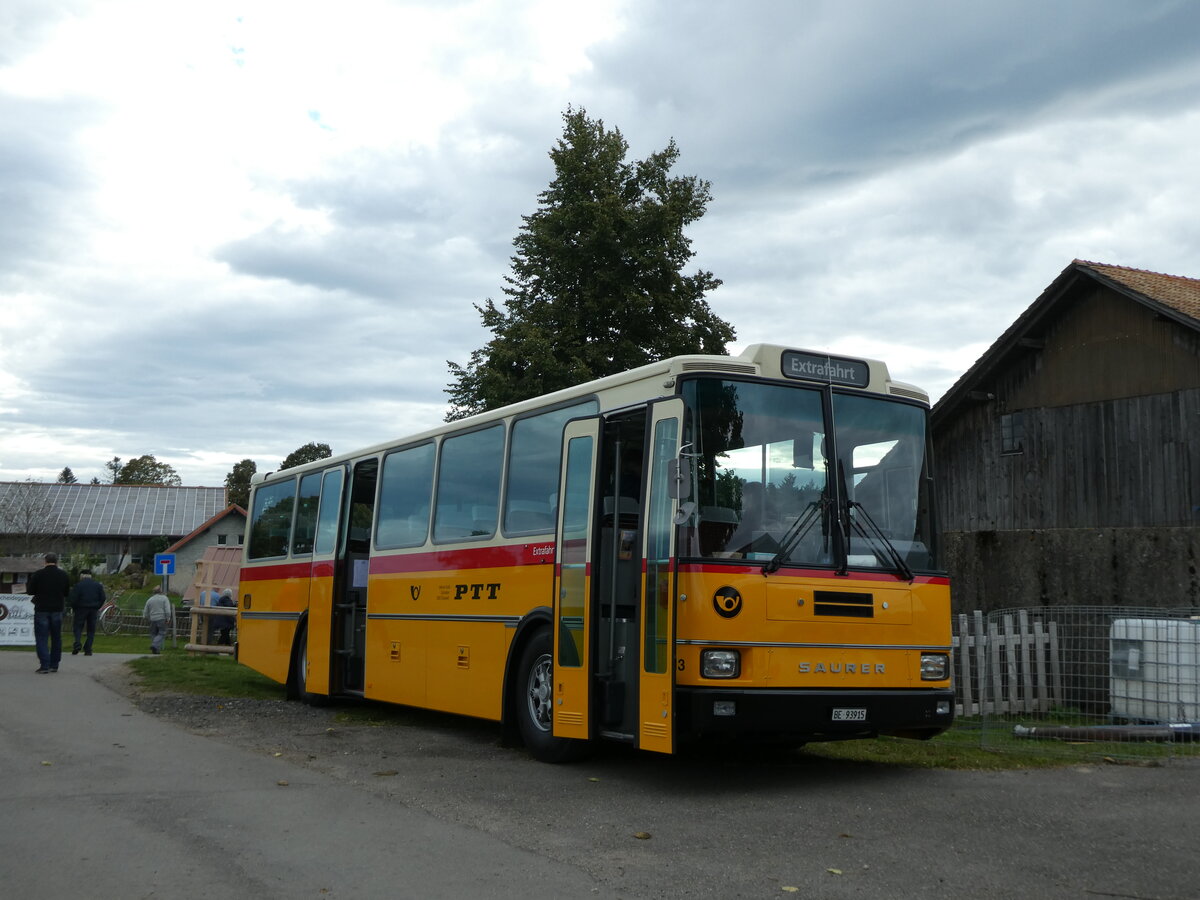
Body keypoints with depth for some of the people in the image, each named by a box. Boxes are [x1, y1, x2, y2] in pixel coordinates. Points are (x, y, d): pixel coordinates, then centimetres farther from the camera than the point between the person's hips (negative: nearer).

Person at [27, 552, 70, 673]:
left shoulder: (38, 574, -8)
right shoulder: (63, 575, 2)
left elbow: (30, 591, -2)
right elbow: (67, 592, 8)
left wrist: (27, 583, 17)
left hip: (41, 610, -3)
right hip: (57, 609, 3)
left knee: (42, 638, -1)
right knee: (56, 638, 12)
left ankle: (44, 665, -9)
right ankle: (54, 665, 14)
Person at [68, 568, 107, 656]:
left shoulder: (78, 584, -6)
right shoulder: (98, 585, 7)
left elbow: (73, 598, -10)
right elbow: (103, 598, 6)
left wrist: (74, 607, 4)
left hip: (81, 609, -3)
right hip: (93, 610, 3)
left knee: (78, 626, 6)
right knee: (91, 629, 6)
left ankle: (77, 643, -17)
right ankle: (88, 650, 2)